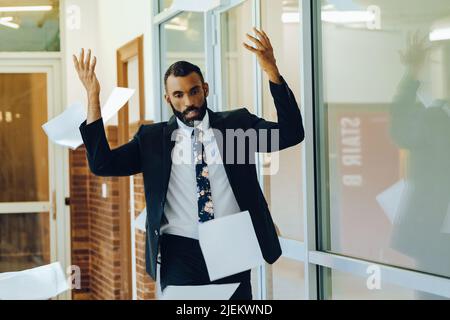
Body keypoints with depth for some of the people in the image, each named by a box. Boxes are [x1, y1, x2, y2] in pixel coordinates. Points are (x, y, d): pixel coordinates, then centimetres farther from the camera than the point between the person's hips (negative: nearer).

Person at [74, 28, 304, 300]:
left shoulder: (237, 124, 6)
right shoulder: (153, 138, 7)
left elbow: (291, 133, -6)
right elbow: (102, 164, 0)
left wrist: (272, 71, -19)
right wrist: (93, 96, -8)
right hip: (181, 254, 0)